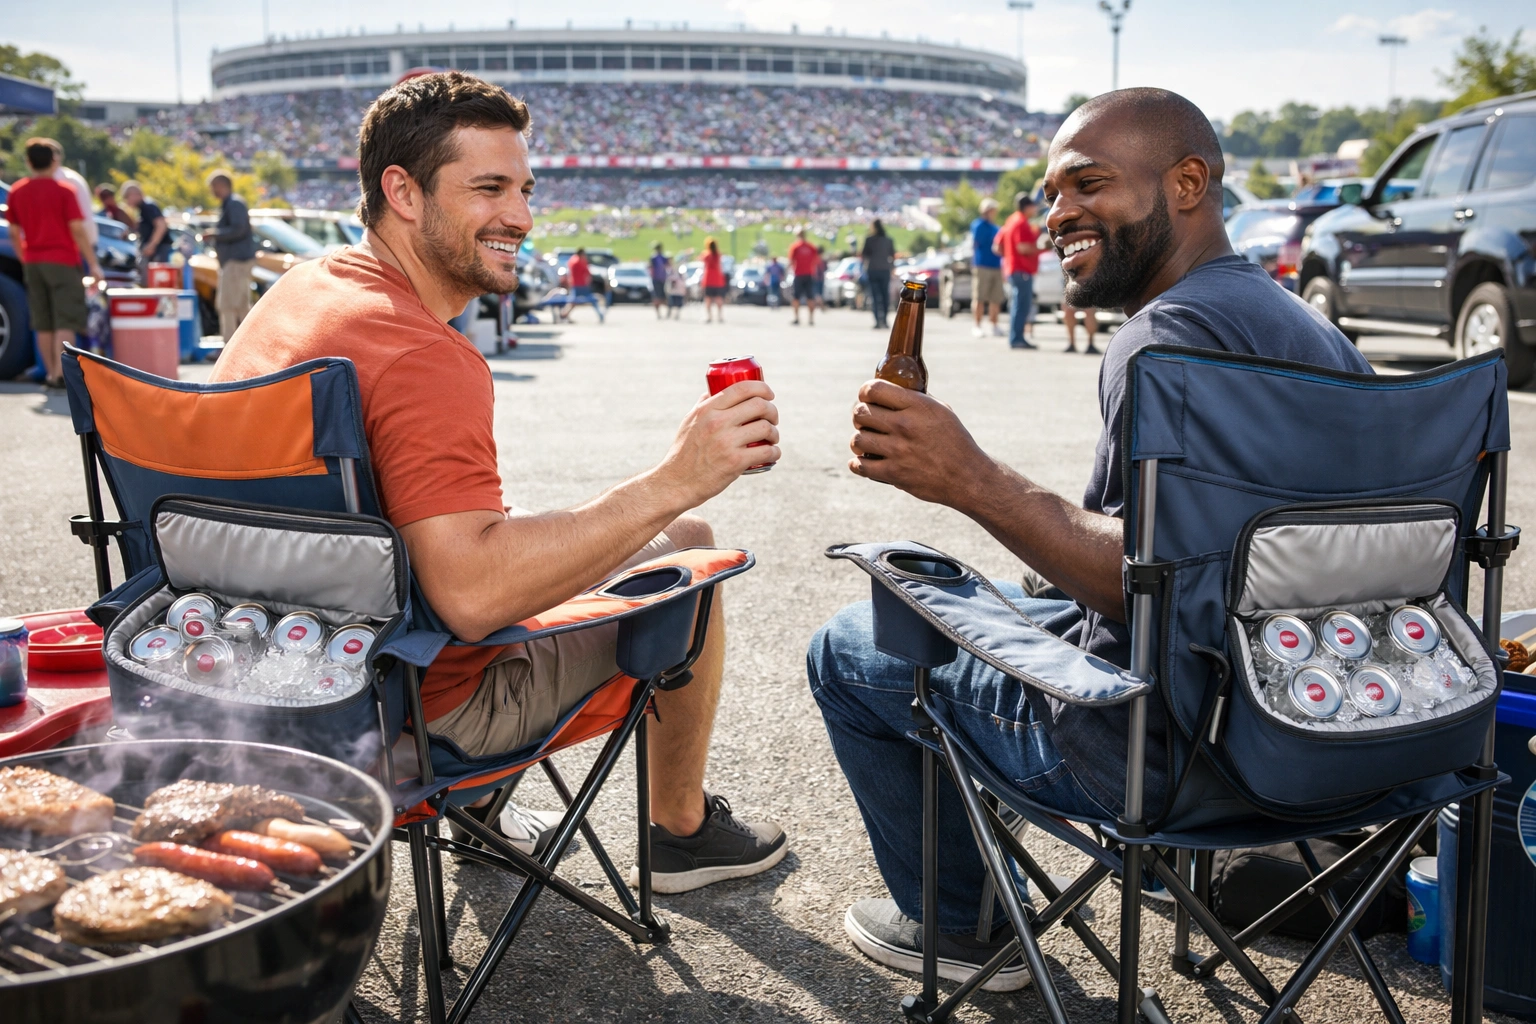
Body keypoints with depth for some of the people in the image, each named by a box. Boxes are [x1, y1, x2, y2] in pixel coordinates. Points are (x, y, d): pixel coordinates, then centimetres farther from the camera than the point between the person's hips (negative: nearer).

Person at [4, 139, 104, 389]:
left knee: (43, 322, 12)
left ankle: (50, 373, 15)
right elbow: (77, 230, -11)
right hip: (62, 261, -5)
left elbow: (14, 232, 9)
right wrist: (94, 265, -10)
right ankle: (60, 373, -20)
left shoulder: (17, 192, 7)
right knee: (65, 320, -7)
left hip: (33, 263, 5)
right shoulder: (63, 190, -6)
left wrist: (25, 261, 20)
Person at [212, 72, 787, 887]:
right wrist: (673, 482, -37)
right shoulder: (425, 358, -28)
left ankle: (477, 805, 35)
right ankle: (683, 829, 24)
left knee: (521, 539, 32)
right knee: (687, 548, 4)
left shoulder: (301, 287, 2)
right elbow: (473, 592, -38)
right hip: (425, 707, -9)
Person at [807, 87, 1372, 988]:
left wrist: (973, 482, -32)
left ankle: (964, 930, 22)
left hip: (1166, 745, -10)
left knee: (845, 652, 7)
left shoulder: (1172, 330, -23)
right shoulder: (1305, 322, 9)